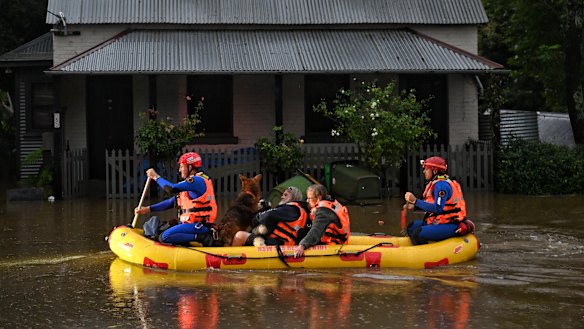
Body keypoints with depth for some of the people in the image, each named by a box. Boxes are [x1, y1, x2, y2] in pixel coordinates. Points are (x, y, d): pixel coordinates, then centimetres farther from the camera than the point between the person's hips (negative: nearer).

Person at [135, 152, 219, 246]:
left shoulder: (197, 181, -12)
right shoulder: (189, 183, 22)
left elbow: (171, 189, -22)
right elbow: (171, 202, 21)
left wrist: (156, 177, -6)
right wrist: (148, 209, 13)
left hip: (198, 225, -10)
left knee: (165, 237, -21)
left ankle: (200, 237, -19)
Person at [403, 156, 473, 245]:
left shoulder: (441, 185, -18)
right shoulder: (436, 183, 14)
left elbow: (437, 208, -28)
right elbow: (431, 204, 21)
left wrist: (415, 201, -26)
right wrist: (414, 206, 9)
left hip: (450, 226, -11)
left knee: (417, 234, -25)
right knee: (412, 227, 15)